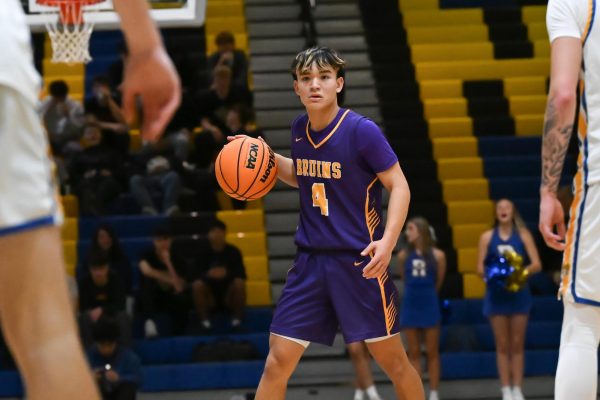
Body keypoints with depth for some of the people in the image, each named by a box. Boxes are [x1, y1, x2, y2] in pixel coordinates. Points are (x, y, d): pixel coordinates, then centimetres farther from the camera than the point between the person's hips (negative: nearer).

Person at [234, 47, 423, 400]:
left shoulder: (362, 130, -13)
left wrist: (387, 241, -24)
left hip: (359, 261, -5)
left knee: (393, 361, 4)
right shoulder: (300, 129, 5)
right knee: (278, 363, -1)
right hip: (311, 261, 5)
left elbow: (399, 187, -10)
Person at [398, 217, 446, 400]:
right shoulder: (403, 255, -1)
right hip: (410, 306, 2)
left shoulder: (437, 255, -6)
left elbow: (438, 282, 6)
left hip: (430, 306, -2)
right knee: (413, 353, 5)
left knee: (432, 353, 5)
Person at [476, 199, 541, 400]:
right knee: (502, 345, 2)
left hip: (519, 293, 0)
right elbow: (480, 268, 1)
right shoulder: (487, 237, 3)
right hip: (496, 294, 0)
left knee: (517, 344, 4)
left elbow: (536, 264, -4)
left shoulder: (523, 235, 1)